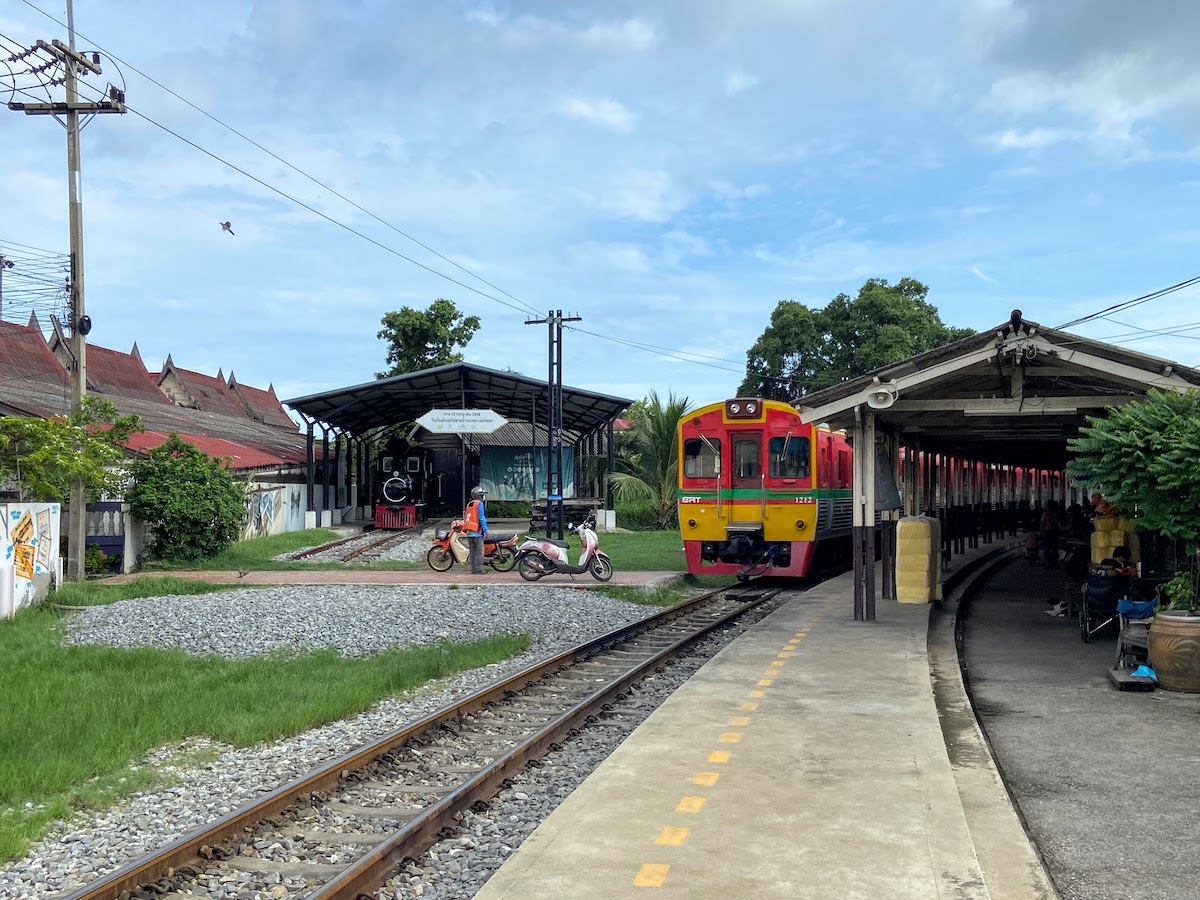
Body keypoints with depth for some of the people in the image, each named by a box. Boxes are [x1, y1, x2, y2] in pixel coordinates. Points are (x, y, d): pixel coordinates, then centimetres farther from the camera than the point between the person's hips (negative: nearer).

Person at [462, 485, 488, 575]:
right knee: (479, 551, -5)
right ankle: (478, 569, -9)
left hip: (468, 531, 7)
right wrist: (486, 530, -12)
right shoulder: (479, 503, -7)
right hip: (477, 531, -7)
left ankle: (473, 569, 7)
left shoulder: (469, 504, 16)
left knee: (472, 551, 8)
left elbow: (465, 518, 17)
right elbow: (481, 518, -13)